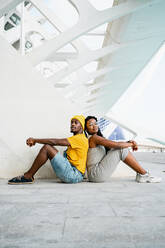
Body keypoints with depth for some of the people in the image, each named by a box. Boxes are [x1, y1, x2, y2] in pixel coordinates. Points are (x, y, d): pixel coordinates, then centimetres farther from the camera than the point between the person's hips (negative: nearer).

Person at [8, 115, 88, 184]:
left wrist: (35, 140, -6)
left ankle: (28, 176, -9)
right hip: (70, 173, 9)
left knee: (47, 148, -16)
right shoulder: (75, 139, 23)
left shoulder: (80, 138, -9)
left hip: (74, 175, -9)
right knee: (48, 146, 7)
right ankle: (28, 176, 2)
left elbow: (54, 142, -14)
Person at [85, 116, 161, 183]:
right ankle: (144, 175, -4)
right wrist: (131, 144, -1)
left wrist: (128, 142, -2)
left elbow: (113, 146, 13)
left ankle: (140, 174, 4)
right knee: (122, 149, -11)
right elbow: (117, 145, -18)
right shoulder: (94, 138, -10)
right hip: (96, 174, -9)